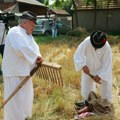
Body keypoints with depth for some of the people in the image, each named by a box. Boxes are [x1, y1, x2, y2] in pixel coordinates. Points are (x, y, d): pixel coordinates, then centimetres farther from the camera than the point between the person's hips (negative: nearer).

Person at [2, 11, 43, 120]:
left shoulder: (27, 34, 13)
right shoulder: (15, 32, -18)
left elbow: (34, 47, 11)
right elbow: (21, 49, -32)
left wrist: (37, 58, -10)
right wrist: (36, 56, -22)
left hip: (24, 70, 10)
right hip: (14, 71, -10)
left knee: (26, 95, 21)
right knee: (16, 98, -3)